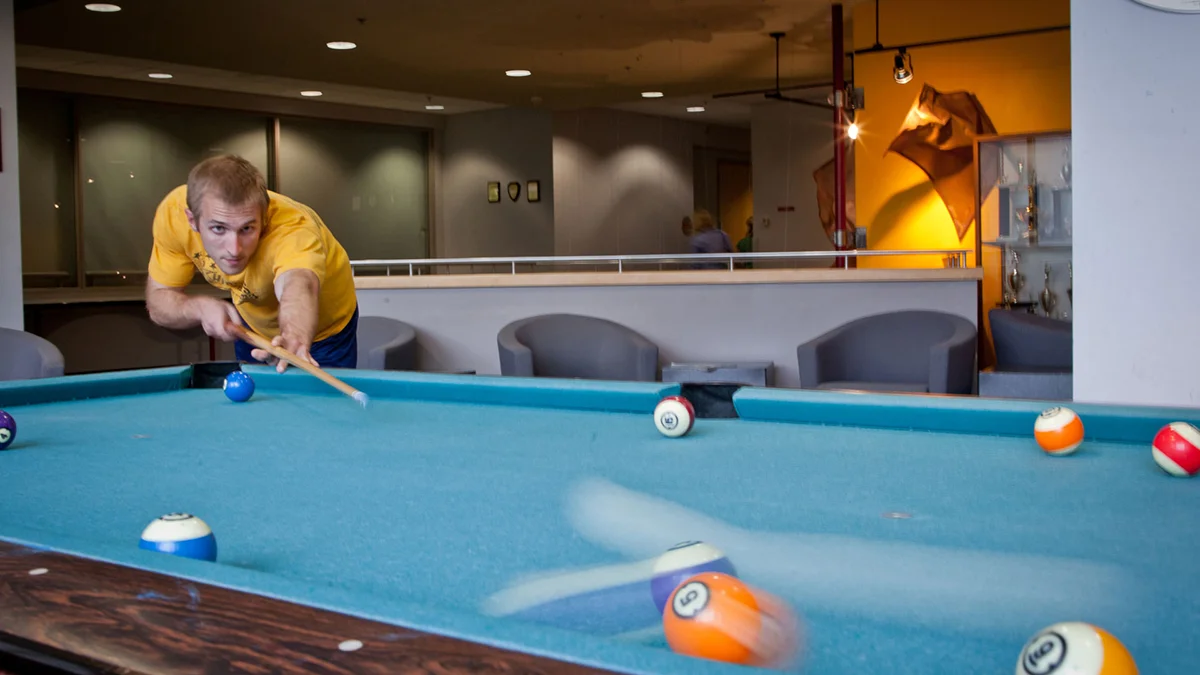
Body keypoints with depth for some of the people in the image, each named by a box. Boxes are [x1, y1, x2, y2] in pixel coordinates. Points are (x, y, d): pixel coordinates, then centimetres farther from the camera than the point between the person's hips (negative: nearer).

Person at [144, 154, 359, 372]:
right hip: (250, 323, 4)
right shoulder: (173, 211, -29)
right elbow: (158, 304, -19)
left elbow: (298, 287, -66)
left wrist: (295, 338, -88)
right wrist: (202, 308, -41)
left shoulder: (294, 229, -44)